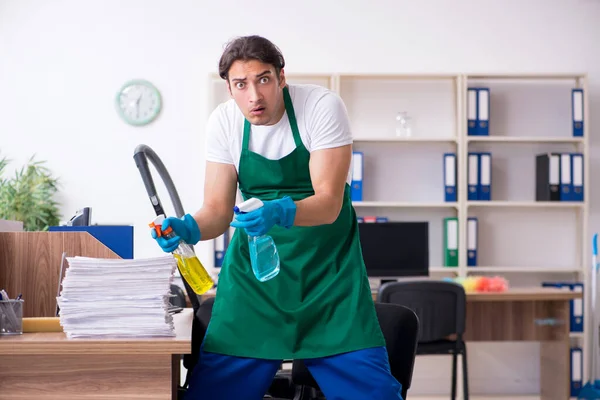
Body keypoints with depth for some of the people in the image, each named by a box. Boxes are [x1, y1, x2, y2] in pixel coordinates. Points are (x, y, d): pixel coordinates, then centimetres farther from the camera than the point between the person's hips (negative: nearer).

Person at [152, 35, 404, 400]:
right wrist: (189, 228, -27)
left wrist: (281, 212, -41)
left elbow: (329, 202, -21)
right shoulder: (223, 122, -7)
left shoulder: (322, 106, -16)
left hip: (328, 263, -2)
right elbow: (218, 211, -4)